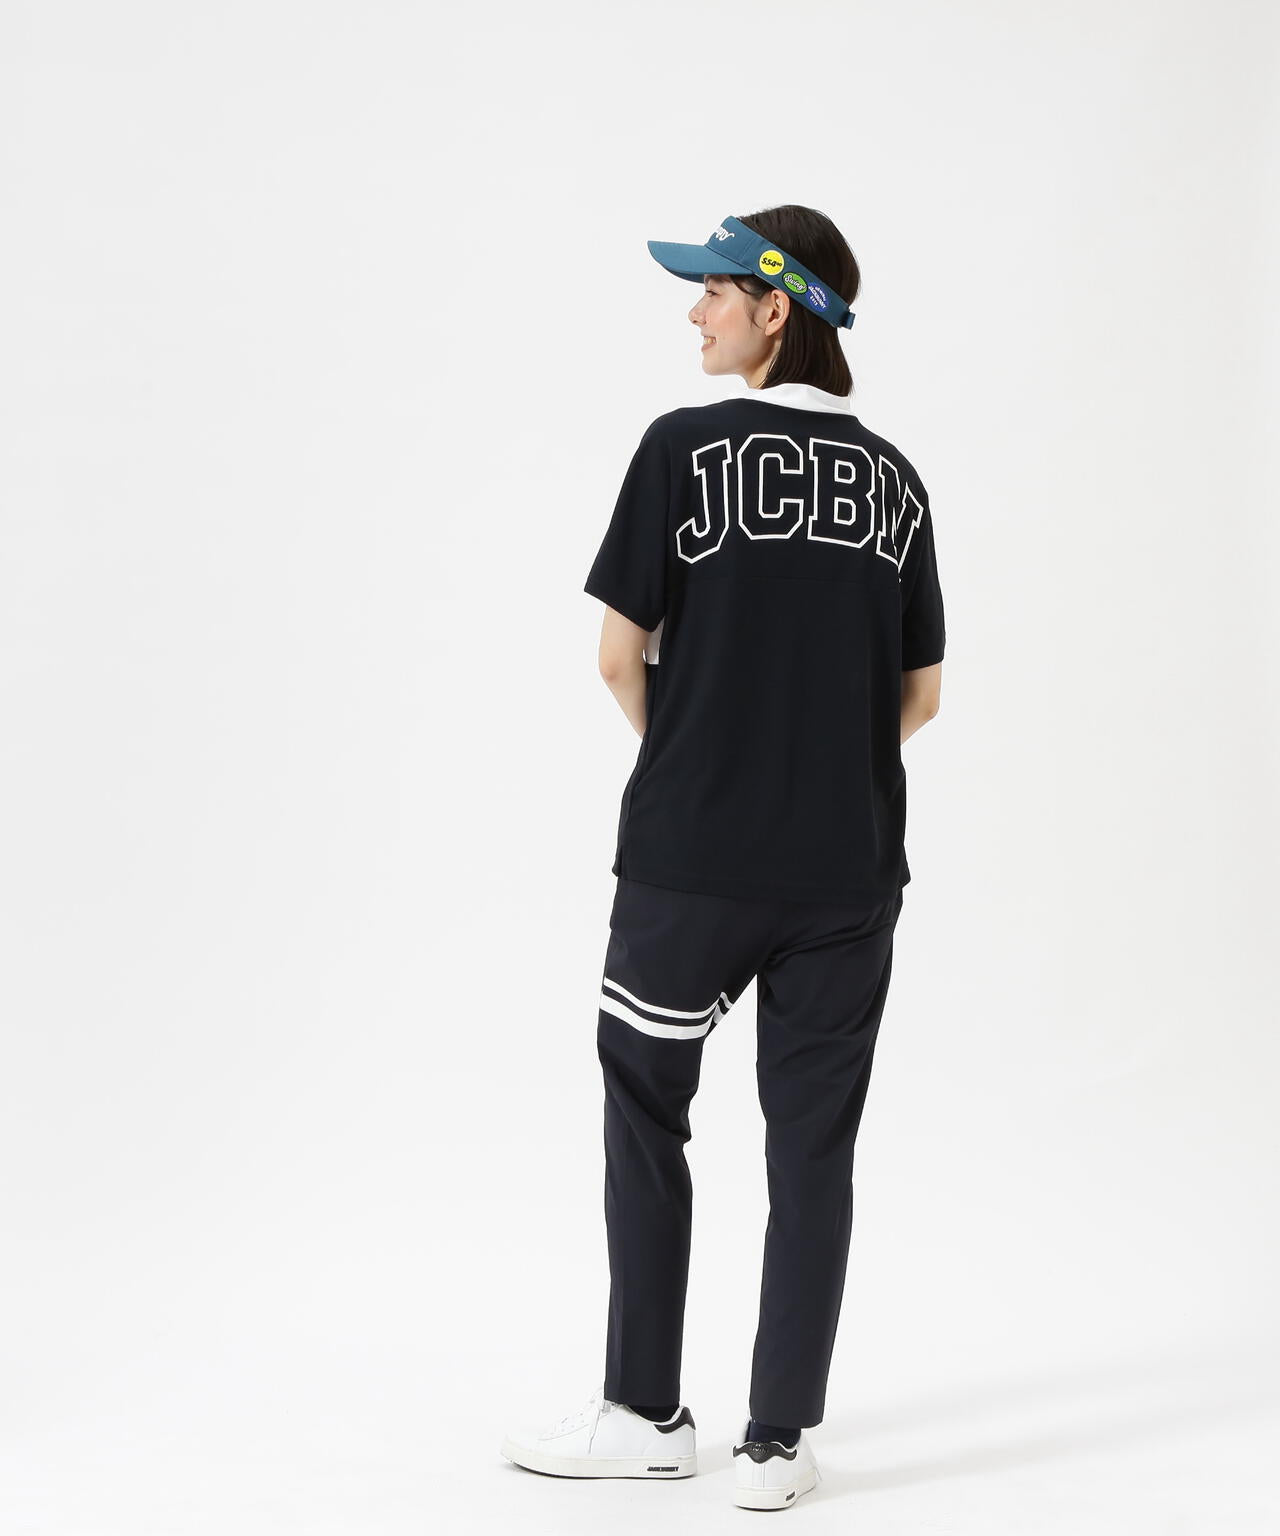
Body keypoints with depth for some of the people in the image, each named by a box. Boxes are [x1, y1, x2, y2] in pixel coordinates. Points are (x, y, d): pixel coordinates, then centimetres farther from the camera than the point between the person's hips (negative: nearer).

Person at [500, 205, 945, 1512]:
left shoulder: (686, 449, -7)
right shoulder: (893, 477, 7)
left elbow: (621, 654, -3)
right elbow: (921, 694, 10)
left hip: (693, 858, -3)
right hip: (850, 863, 4)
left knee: (646, 1112, 12)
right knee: (813, 1140, 8)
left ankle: (645, 1414, 19)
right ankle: (778, 1442, 12)